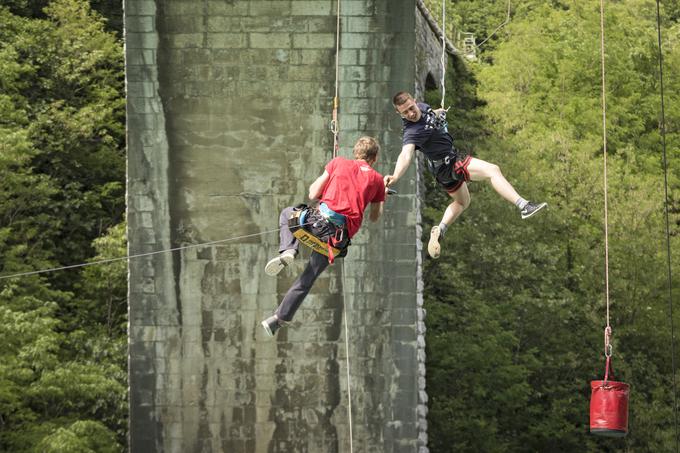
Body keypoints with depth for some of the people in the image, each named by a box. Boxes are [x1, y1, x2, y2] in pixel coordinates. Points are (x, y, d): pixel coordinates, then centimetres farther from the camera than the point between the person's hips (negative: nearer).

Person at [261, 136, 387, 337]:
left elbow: (313, 194, 10)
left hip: (322, 219, -2)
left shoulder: (338, 163, 9)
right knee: (306, 280, 13)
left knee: (287, 213, 30)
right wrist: (381, 196, 40)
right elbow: (374, 217, 24)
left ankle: (288, 250, 3)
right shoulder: (377, 180, 14)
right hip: (342, 234, 2)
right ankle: (280, 318, 12)